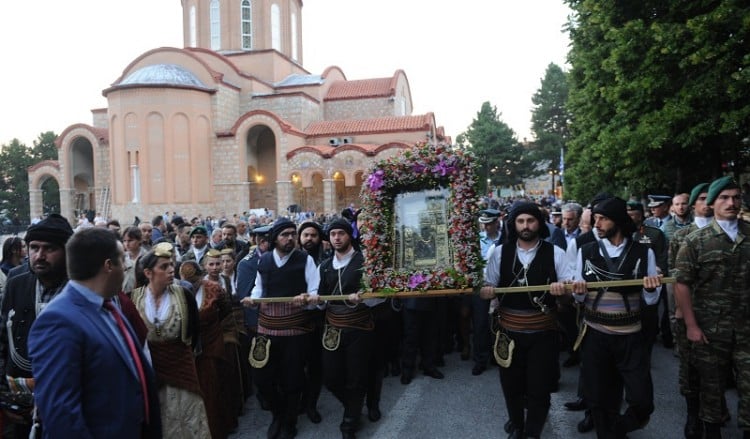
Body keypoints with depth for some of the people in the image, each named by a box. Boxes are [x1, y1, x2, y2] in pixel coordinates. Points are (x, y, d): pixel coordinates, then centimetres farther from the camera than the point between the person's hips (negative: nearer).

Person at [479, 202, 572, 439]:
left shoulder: (555, 253, -3)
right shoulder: (499, 252, 0)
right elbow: (489, 286, 5)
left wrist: (563, 288, -26)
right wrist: (486, 291, -18)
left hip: (543, 332, -1)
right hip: (509, 330, 2)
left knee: (539, 387, 5)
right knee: (511, 384, 14)